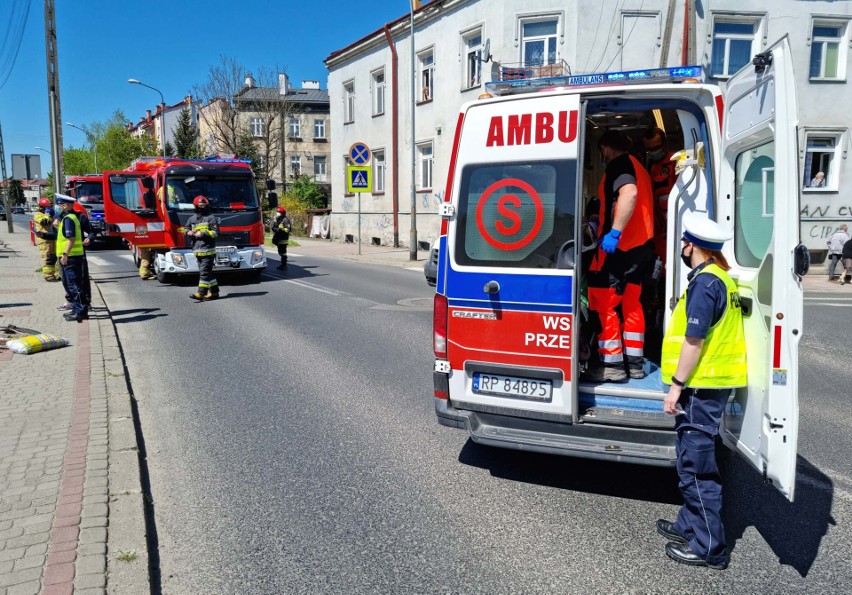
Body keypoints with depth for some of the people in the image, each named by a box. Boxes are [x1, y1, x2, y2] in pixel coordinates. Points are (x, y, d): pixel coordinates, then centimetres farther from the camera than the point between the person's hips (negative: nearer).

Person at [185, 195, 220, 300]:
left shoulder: (211, 218, -2)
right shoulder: (192, 219, 15)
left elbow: (215, 232, -9)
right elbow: (186, 229, 26)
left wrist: (202, 234, -17)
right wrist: (189, 232, 2)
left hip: (208, 249, -7)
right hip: (197, 250, 7)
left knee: (204, 272, -9)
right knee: (207, 272, 11)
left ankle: (201, 293, -10)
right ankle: (214, 291, 18)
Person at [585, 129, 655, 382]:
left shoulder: (619, 164, -9)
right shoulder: (638, 167, 21)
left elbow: (629, 193, -28)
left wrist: (614, 231, -31)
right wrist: (601, 220, 32)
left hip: (618, 245, -10)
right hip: (640, 245, 10)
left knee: (603, 303, -4)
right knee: (631, 304, 15)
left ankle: (612, 366, -2)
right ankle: (635, 364, 19)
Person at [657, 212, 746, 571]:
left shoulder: (704, 282, -17)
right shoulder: (722, 278, 14)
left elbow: (693, 340, -21)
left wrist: (676, 385, -17)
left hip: (701, 386, -10)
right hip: (712, 384, 10)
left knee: (696, 465, -2)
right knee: (694, 460, 19)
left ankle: (709, 546, 8)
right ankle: (690, 525, 32)